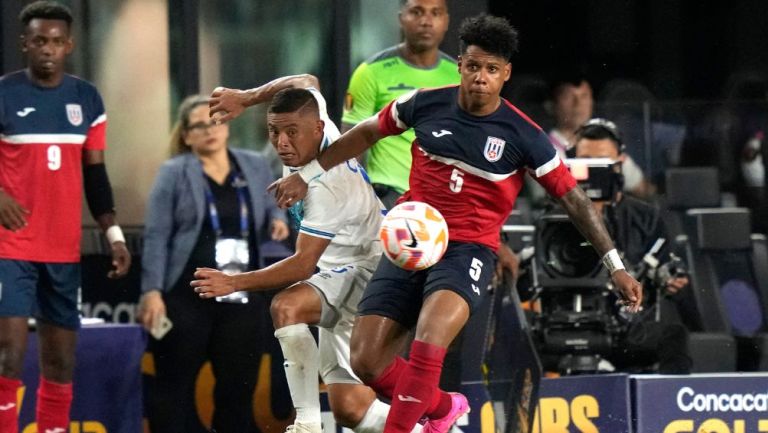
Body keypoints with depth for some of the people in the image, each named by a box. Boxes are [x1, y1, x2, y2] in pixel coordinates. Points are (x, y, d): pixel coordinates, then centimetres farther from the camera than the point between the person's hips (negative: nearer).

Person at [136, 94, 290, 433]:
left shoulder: (255, 167, 11)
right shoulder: (174, 173, -1)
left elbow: (270, 208, 23)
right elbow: (156, 236, -5)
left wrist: (277, 221, -2)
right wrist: (152, 291, -14)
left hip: (243, 298, 4)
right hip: (186, 297, -4)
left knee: (239, 386, 8)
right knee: (175, 385, -1)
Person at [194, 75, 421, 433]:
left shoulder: (328, 186, -28)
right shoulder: (317, 129, -4)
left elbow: (304, 265, -27)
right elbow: (306, 82, 19)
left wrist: (234, 283, -28)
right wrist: (246, 98, 10)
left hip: (361, 273, -10)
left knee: (286, 306, -35)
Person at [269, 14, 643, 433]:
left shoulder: (522, 135, -8)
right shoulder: (426, 104, -1)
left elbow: (573, 197, -2)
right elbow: (367, 132, 17)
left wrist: (615, 266, -4)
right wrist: (307, 175, 21)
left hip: (467, 252, -4)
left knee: (428, 345, -33)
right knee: (366, 363, -3)